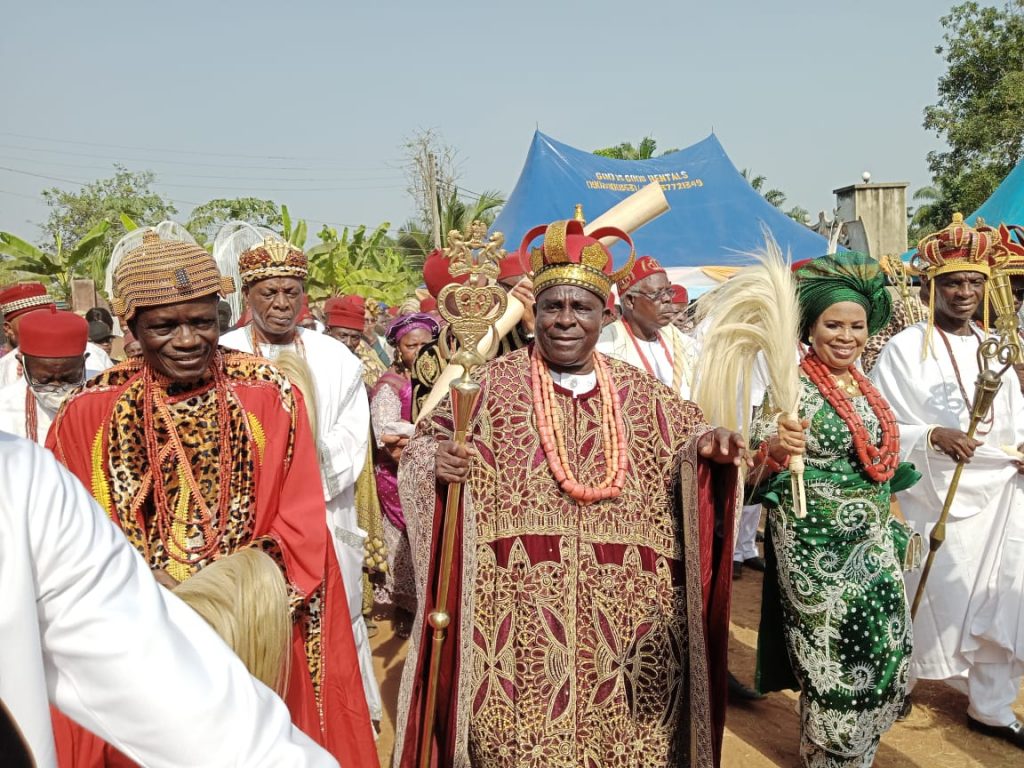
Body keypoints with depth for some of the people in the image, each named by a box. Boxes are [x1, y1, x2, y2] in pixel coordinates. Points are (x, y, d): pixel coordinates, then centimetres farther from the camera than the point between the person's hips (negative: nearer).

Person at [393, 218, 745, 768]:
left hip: (623, 606, 3)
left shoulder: (639, 391, 9)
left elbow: (687, 435, 19)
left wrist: (707, 443, -4)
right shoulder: (492, 384, 0)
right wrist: (435, 460, -20)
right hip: (518, 605, -2)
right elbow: (425, 441, 3)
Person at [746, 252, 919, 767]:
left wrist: (890, 528, 21)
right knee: (835, 662, 3)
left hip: (872, 544, 7)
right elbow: (756, 464, -22)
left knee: (879, 657, 15)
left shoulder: (863, 385, 6)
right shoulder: (793, 386, -15)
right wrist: (777, 447, -44)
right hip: (818, 546, -7)